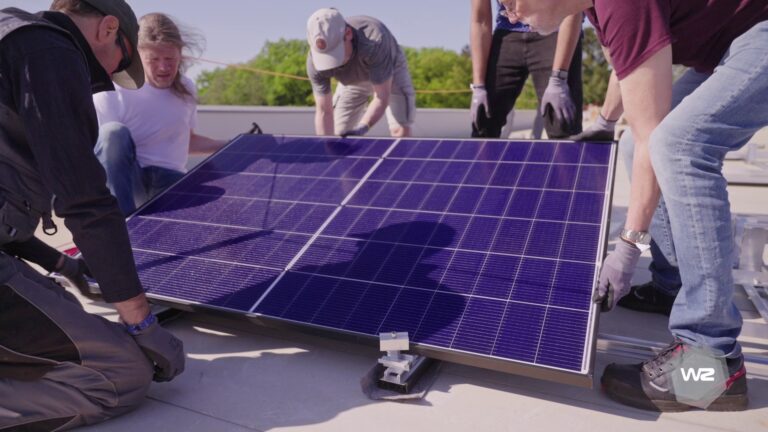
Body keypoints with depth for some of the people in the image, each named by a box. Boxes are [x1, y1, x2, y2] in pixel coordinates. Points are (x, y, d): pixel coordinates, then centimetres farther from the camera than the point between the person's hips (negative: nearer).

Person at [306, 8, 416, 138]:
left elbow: (381, 97, -39)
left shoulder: (374, 40, -44)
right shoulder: (315, 61, -33)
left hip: (391, 70, -3)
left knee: (401, 130, -19)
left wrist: (362, 128, -53)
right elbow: (324, 112, -26)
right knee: (336, 134, -3)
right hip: (352, 80, 3)